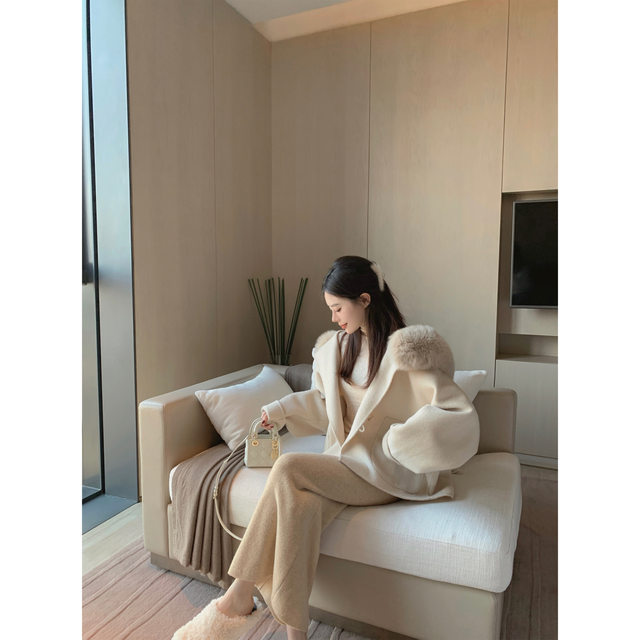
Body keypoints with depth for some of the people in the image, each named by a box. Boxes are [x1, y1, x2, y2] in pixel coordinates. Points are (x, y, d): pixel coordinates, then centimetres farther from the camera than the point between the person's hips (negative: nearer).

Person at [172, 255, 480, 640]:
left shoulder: (406, 351, -14)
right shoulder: (339, 347, 9)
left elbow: (463, 419, -18)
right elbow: (325, 402, 23)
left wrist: (400, 438, -26)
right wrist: (282, 409, 10)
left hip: (386, 474, -6)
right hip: (346, 463, 6)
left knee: (288, 468, -25)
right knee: (303, 505, -27)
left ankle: (241, 594, -12)